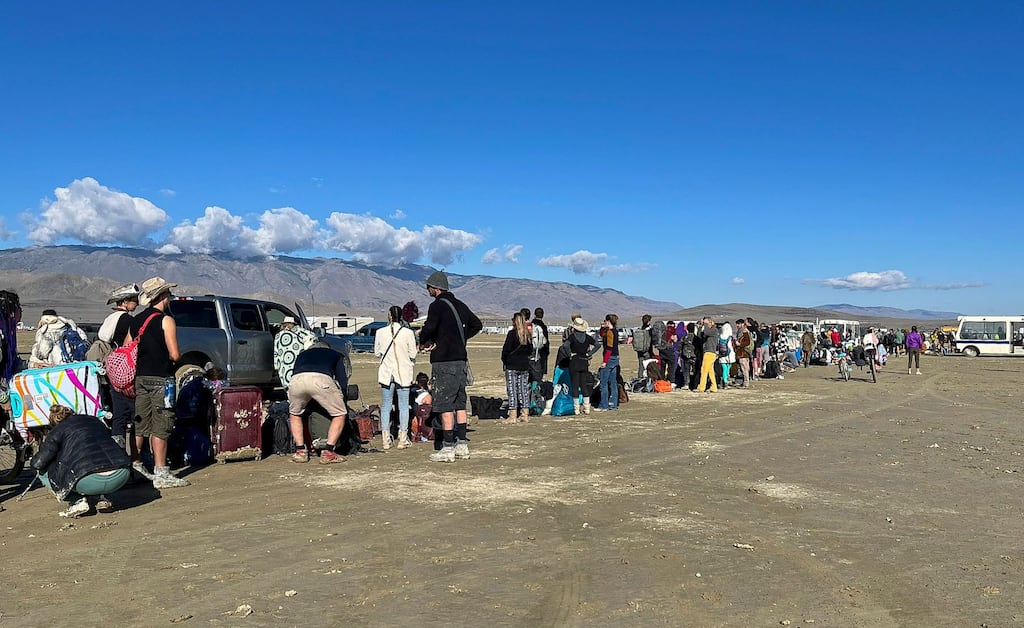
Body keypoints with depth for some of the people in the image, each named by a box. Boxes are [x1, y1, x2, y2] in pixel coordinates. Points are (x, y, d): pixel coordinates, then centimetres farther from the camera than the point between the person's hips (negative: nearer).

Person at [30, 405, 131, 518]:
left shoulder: (58, 430, 14)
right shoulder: (95, 420, 27)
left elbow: (38, 463, 10)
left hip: (92, 481, -4)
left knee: (44, 472, 19)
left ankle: (77, 501, 5)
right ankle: (103, 498, 21)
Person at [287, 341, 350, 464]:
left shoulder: (302, 354, 42)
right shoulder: (335, 355, 36)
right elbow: (343, 382, 26)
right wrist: (340, 398, 41)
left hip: (296, 380, 3)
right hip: (322, 379, -3)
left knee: (294, 414, 31)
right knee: (340, 415, 16)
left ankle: (300, 451, 25)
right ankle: (328, 453, 9)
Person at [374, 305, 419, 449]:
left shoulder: (380, 332, -5)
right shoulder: (408, 333, -10)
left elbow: (377, 352, 5)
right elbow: (413, 354, -5)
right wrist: (411, 362, 16)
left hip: (386, 372, 2)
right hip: (403, 372, -1)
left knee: (385, 405, 10)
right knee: (403, 405, 7)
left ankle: (386, 439, 10)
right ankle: (403, 439, 8)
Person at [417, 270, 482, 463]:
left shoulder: (437, 306, -11)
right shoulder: (460, 305, 14)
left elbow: (429, 328, -24)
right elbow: (477, 325, 21)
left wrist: (423, 342, -3)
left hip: (444, 362, -8)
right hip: (461, 360, 8)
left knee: (445, 405, -4)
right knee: (459, 404, 13)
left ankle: (448, 448, -3)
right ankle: (462, 445, 17)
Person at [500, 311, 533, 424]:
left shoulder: (512, 333, -12)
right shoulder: (527, 334, 4)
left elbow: (506, 349, -12)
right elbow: (531, 350, 11)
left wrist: (504, 360, 3)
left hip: (512, 366, -5)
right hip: (524, 366, 5)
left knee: (512, 390, -1)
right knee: (524, 389, 11)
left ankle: (513, 416, -3)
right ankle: (525, 415, 15)